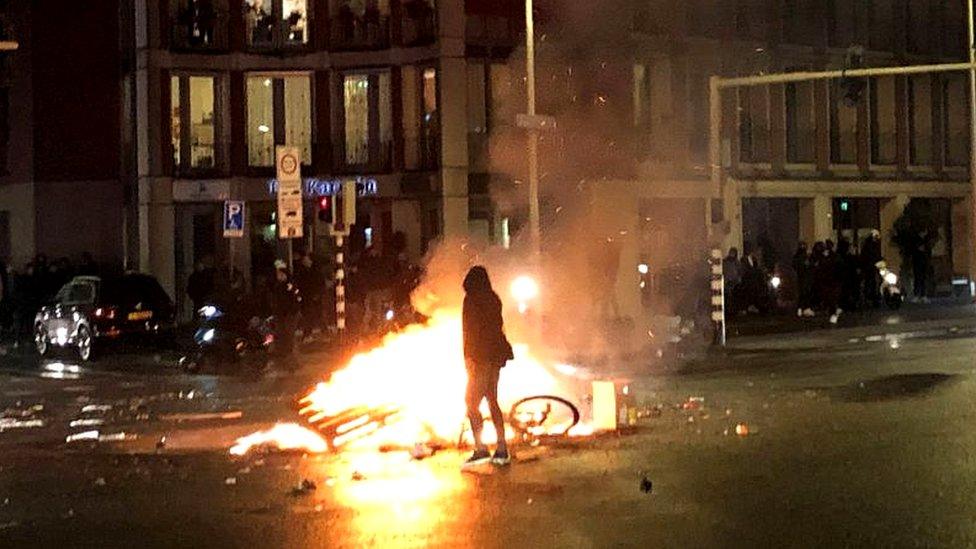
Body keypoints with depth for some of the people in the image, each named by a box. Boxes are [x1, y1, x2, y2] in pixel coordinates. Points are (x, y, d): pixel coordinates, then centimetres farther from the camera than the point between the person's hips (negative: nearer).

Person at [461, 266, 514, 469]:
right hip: (496, 356, 8)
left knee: (471, 402, -6)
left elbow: (471, 330, -15)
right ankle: (502, 450, 12)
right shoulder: (493, 299, 13)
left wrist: (468, 357, -14)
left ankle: (481, 449, -16)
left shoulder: (472, 300, -9)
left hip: (481, 357, -8)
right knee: (492, 401, 13)